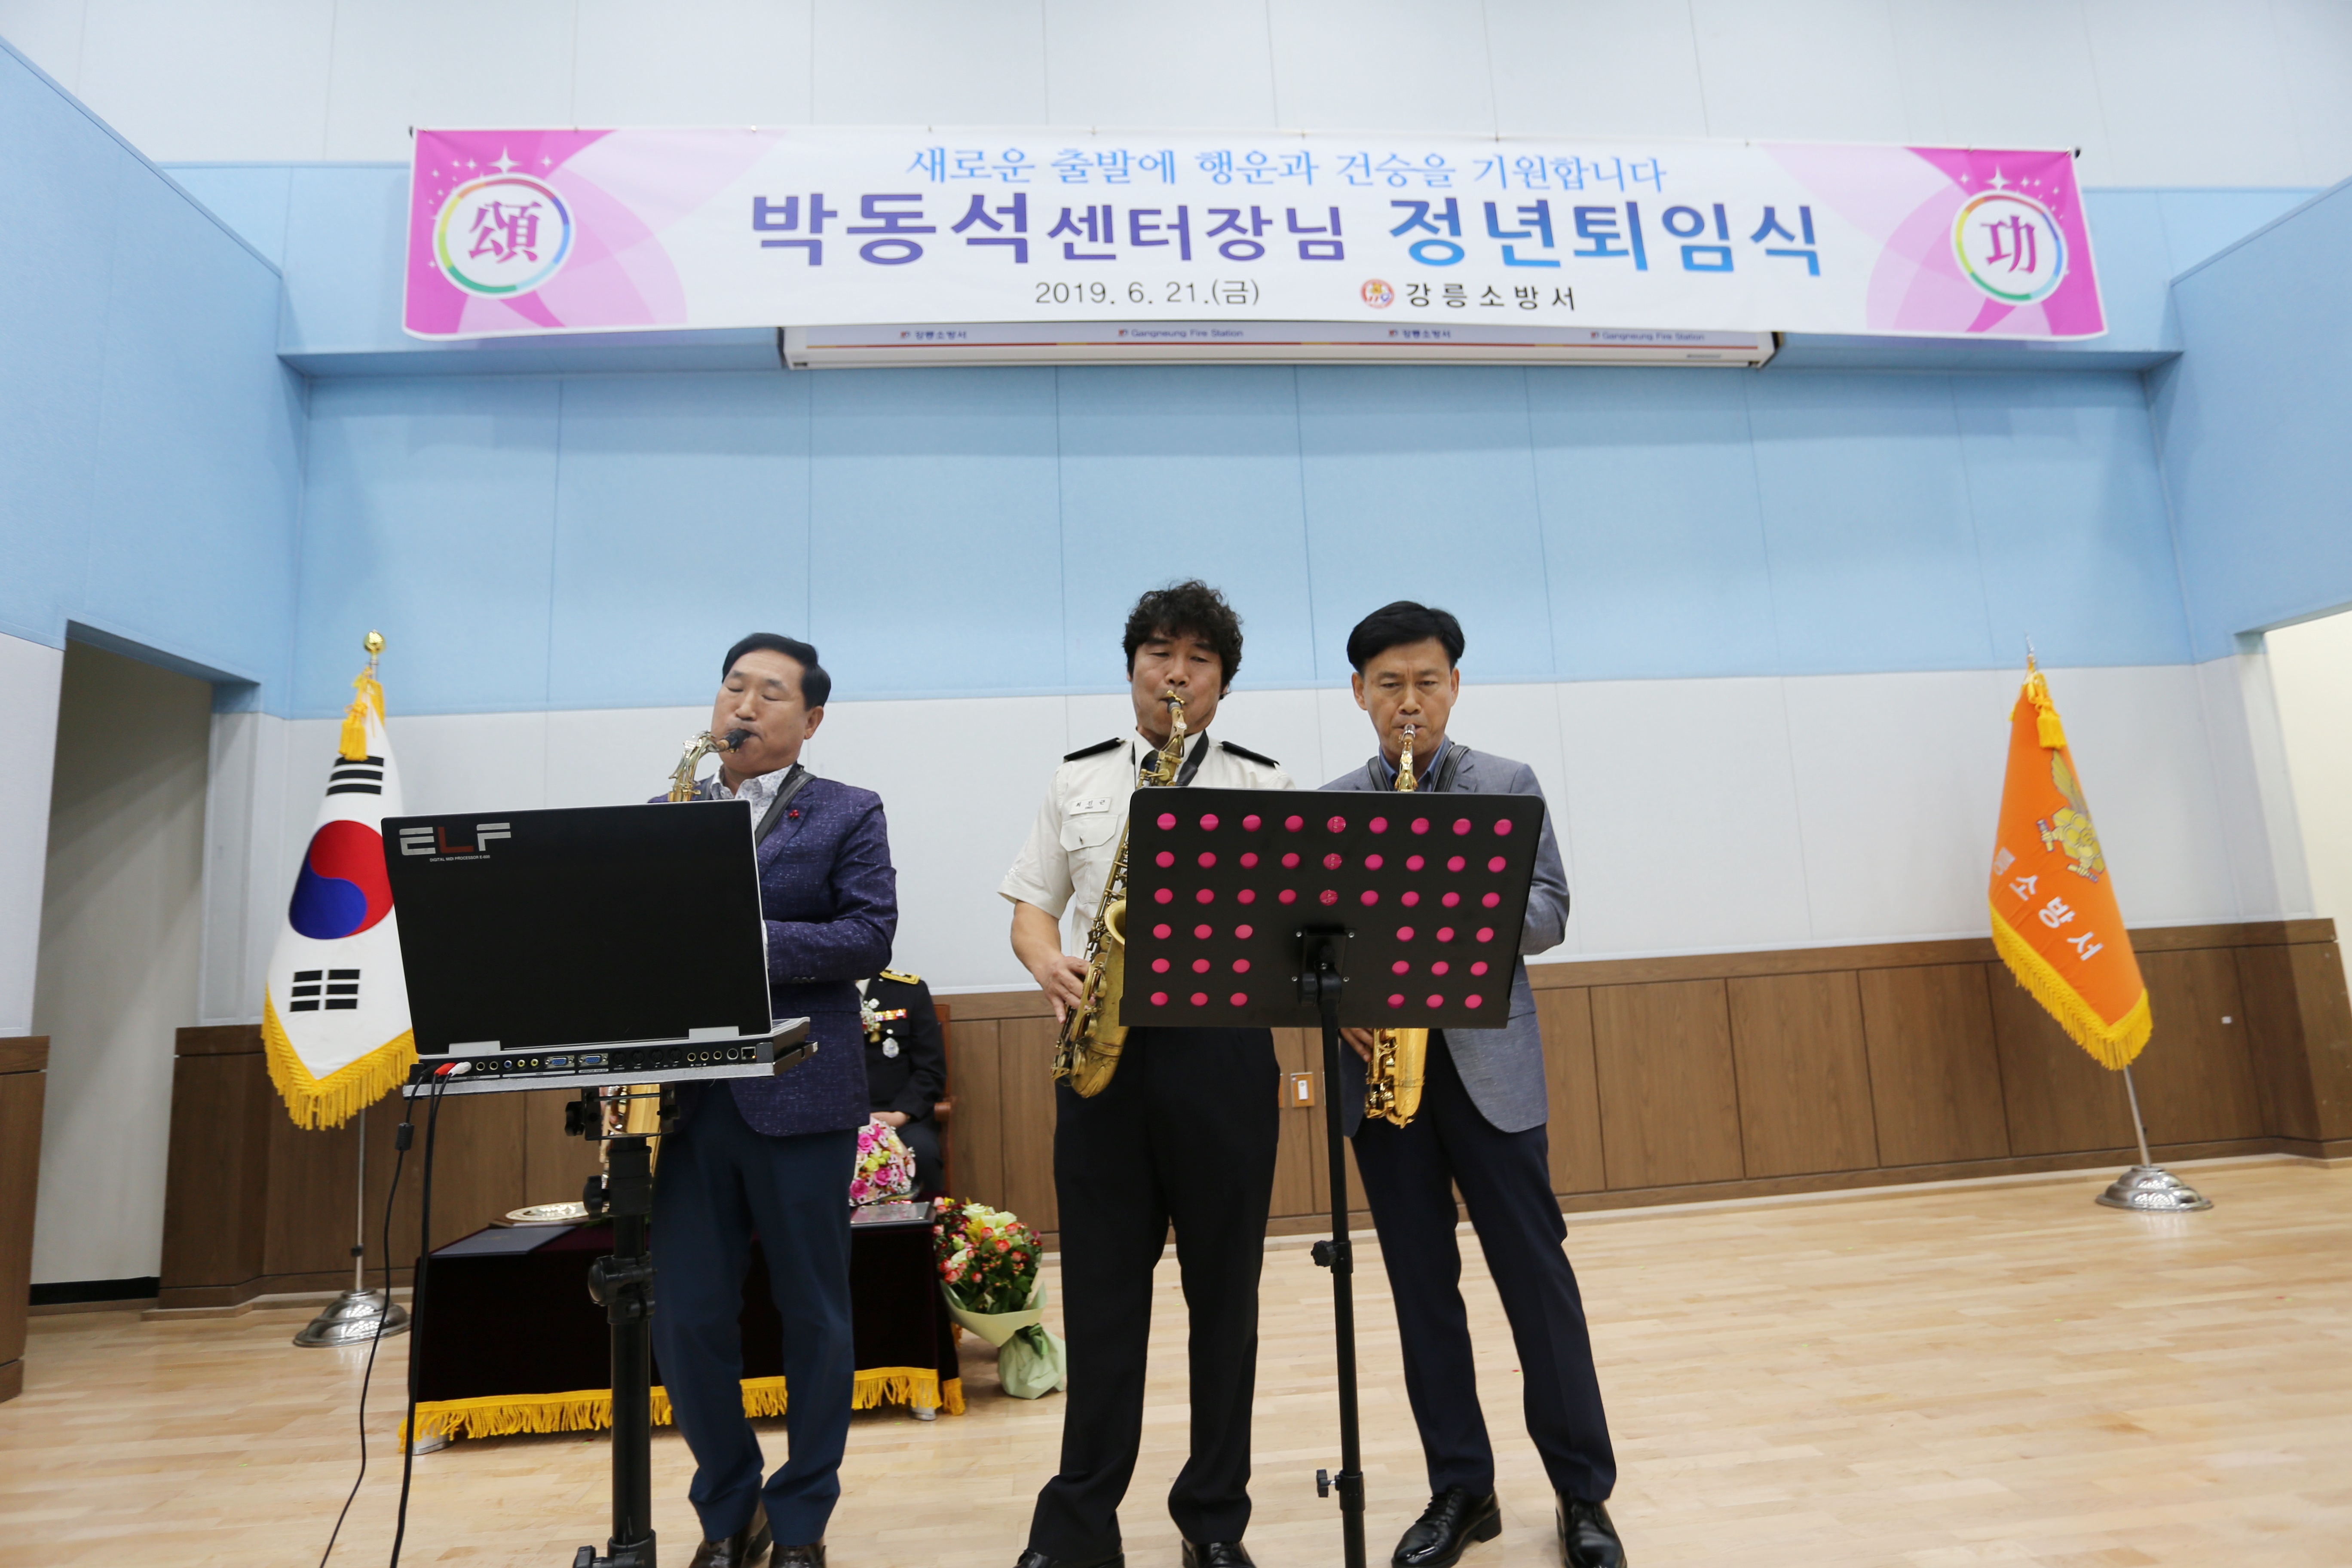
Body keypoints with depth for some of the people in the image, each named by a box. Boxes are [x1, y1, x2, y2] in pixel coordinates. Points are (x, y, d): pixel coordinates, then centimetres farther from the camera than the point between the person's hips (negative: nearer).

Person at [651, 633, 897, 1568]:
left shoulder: (848, 816, 3)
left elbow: (869, 937, -9)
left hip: (800, 1095, -3)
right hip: (688, 1096, 3)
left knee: (813, 1316, 8)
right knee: (686, 1317, 7)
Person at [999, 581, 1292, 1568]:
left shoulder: (1264, 786, 9)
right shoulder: (1076, 781, 14)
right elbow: (1029, 910, 13)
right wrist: (1049, 964, -8)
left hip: (1223, 1044, -1)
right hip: (1103, 1050, 1)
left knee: (1224, 1286, 8)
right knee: (1101, 1285, 6)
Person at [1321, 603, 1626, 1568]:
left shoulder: (1509, 785, 5)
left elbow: (1550, 911, -1)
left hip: (1486, 1055, -2)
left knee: (1535, 1271, 4)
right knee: (1421, 1281, 10)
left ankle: (1583, 1490, 21)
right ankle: (1460, 1489, 24)